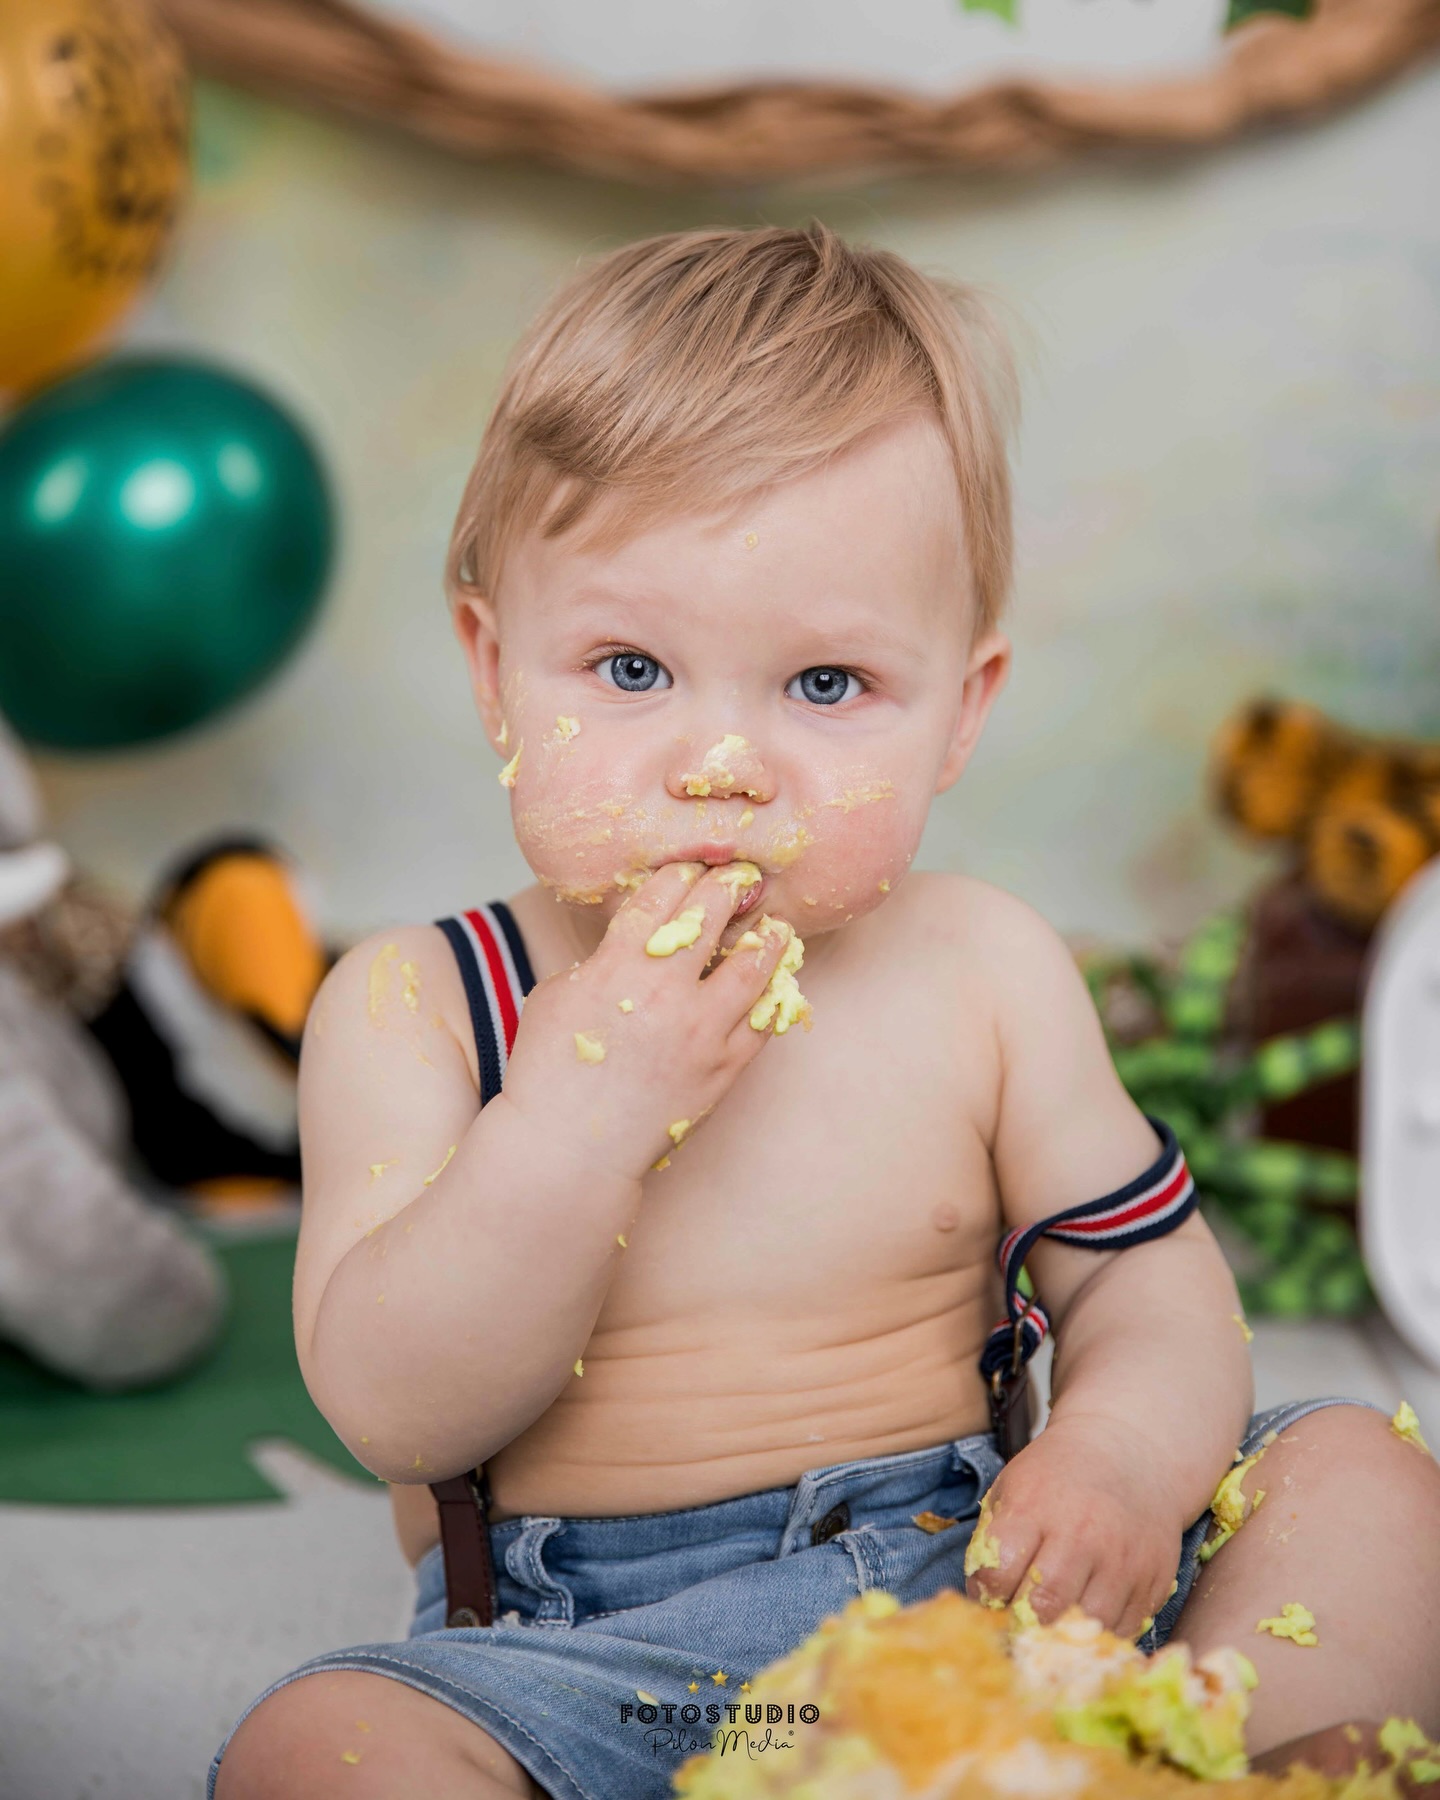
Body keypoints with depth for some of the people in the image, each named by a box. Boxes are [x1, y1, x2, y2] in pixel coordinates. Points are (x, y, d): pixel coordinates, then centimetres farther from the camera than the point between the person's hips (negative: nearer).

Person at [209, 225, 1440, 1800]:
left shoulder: (983, 973, 1)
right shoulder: (409, 1011, -6)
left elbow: (1149, 1276, 5)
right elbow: (394, 1415, -13)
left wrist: (1128, 1447, -19)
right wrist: (580, 1117, -26)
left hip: (969, 1588, 3)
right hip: (588, 1647, -2)